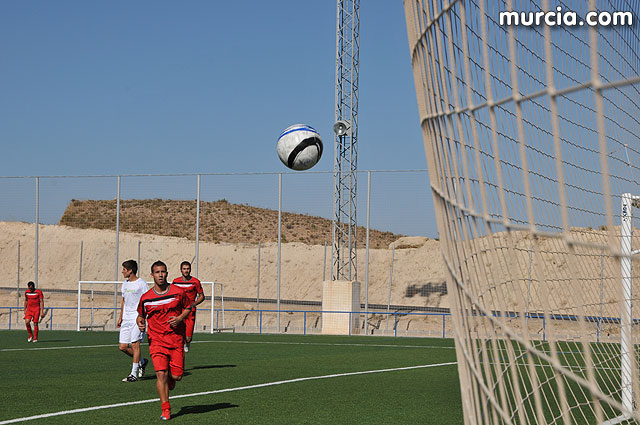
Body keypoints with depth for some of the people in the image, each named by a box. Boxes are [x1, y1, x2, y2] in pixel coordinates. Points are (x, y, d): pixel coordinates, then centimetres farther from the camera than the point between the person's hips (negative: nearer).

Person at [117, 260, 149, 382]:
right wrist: (120, 318, 19)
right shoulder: (125, 284, 16)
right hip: (126, 320, 8)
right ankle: (142, 361, 24)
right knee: (122, 347, 3)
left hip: (137, 319, -8)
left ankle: (134, 374, -6)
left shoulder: (141, 284, -8)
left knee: (135, 345, -10)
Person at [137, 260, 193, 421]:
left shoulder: (178, 292, -1)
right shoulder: (146, 298, 0)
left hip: (176, 339, 1)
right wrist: (141, 322, -6)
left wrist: (180, 318, -6)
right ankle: (166, 410, -7)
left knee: (176, 376, 0)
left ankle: (168, 384, 38)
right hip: (156, 340, -1)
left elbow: (188, 307, 14)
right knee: (161, 373, -15)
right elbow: (141, 314, 16)